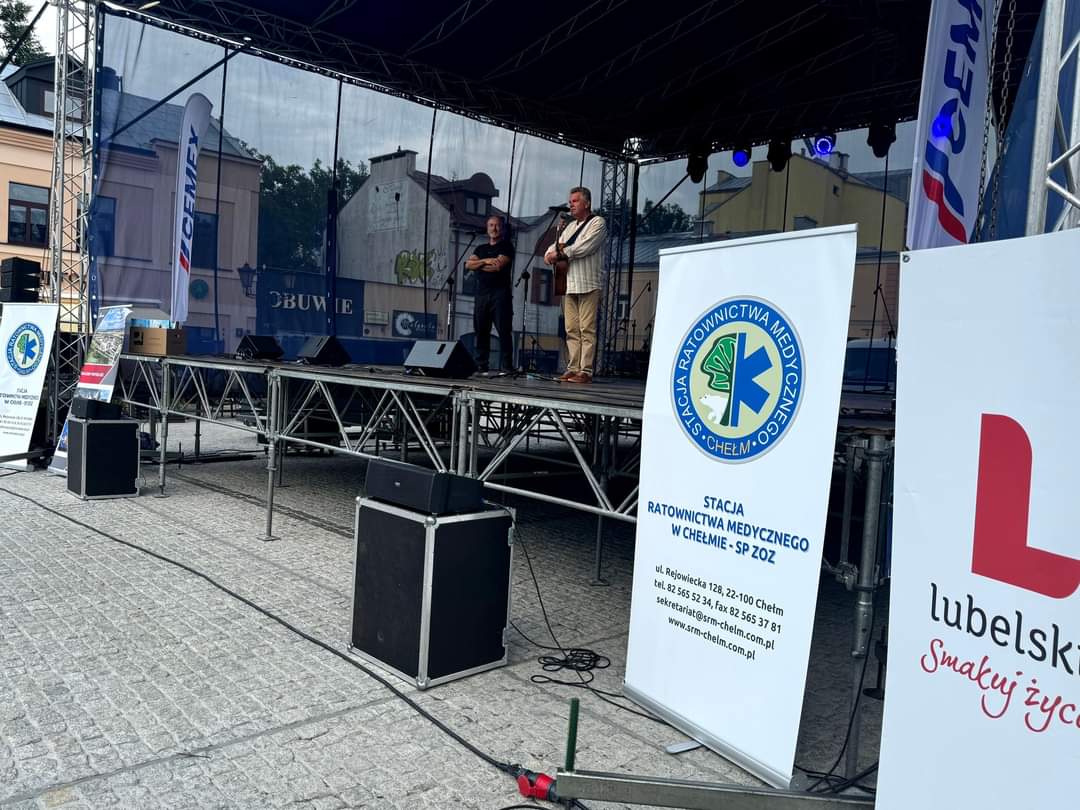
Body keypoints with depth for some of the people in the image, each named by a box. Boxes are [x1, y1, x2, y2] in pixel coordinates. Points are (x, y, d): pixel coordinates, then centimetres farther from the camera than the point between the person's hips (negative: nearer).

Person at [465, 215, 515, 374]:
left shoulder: (506, 246, 6)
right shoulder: (481, 249, 23)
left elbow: (498, 265, -9)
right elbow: (468, 264, 7)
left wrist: (478, 265, 4)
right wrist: (485, 261, -7)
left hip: (500, 293, -5)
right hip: (482, 293, 5)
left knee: (504, 331, -10)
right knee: (481, 331, 4)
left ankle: (506, 366, -11)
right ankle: (480, 366, 8)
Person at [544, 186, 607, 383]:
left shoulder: (598, 223, 1)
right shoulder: (570, 227, 25)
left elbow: (585, 248, -13)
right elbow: (555, 247, 22)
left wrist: (560, 253, -7)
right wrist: (551, 253, -2)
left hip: (588, 285, -7)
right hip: (569, 285, 7)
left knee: (587, 329, -9)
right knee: (571, 330, 5)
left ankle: (586, 371, -9)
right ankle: (573, 368, 9)